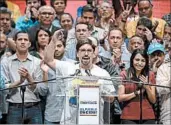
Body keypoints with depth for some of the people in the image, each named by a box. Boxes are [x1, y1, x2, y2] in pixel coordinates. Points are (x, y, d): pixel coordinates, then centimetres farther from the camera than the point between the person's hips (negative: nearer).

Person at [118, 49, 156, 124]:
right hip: (129, 117, -2)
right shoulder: (124, 75, 3)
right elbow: (120, 98, -2)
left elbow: (153, 100, 8)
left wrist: (147, 87, -7)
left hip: (148, 117, 2)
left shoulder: (150, 75, 10)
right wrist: (137, 93, -9)